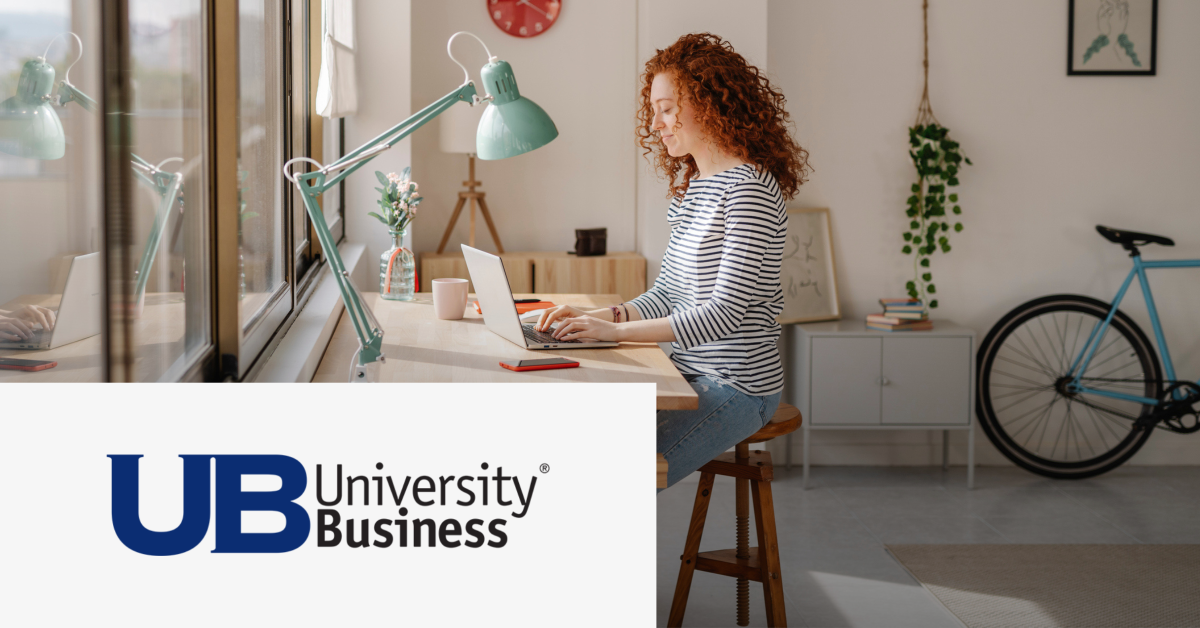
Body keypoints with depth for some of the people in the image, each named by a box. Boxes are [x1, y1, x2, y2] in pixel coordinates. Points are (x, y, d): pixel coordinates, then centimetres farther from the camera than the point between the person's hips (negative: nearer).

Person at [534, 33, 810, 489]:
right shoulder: (691, 186, 14)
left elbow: (726, 312, -23)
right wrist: (591, 318, -2)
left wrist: (614, 330, -25)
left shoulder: (750, 189, -17)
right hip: (689, 374, 9)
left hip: (737, 387, -9)